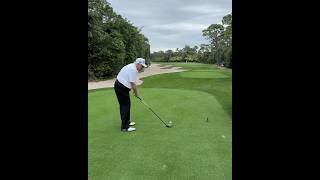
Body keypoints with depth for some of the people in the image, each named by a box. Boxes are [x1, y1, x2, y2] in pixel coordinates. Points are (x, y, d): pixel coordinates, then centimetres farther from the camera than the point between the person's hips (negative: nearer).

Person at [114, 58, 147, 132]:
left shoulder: (132, 67, 13)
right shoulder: (133, 70, -20)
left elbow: (132, 82, 16)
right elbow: (133, 84, -20)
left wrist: (135, 91, 12)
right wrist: (136, 93, -7)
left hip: (120, 86, 11)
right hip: (121, 88, -11)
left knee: (124, 105, 17)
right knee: (126, 106, -7)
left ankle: (126, 122, 29)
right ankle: (124, 127, -3)